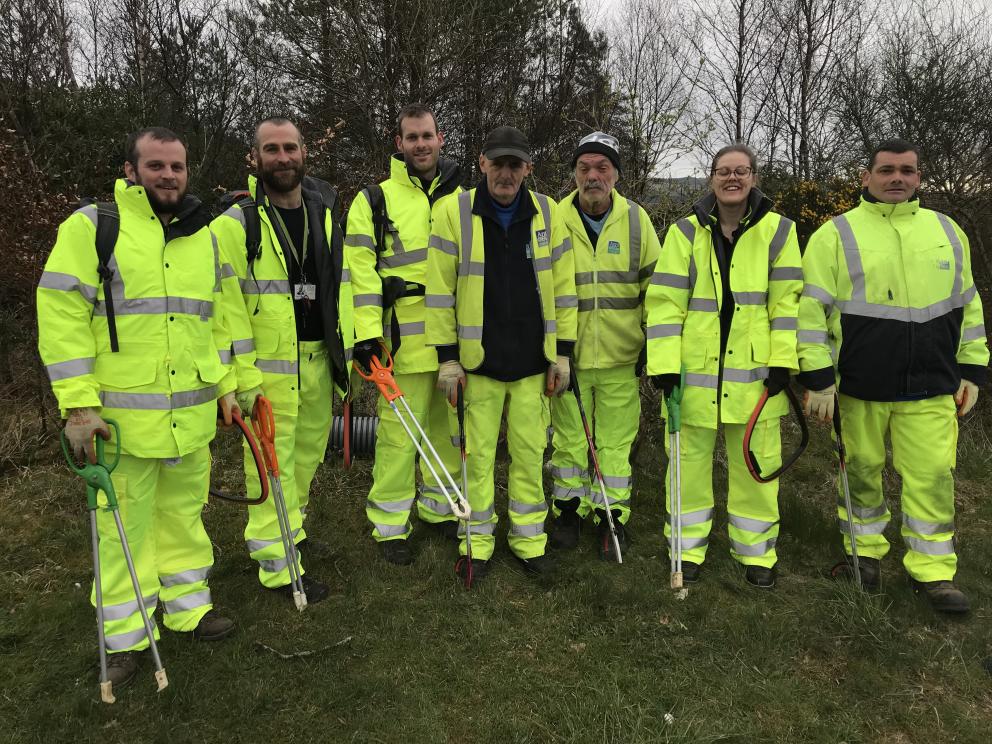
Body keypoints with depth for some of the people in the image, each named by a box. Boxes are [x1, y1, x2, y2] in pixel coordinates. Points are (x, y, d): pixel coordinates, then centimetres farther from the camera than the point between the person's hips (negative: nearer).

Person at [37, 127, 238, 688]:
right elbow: (62, 316, -9)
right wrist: (79, 404, -15)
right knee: (126, 525, 5)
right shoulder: (93, 226, -5)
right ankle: (126, 636, 21)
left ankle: (188, 605, 33)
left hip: (193, 414, 5)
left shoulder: (204, 236, 13)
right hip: (122, 416, -5)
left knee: (185, 512, 16)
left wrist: (226, 385, 15)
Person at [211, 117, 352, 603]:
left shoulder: (324, 213, 10)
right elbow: (227, 303, -11)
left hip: (319, 361, 6)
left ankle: (292, 528, 38)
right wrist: (244, 375, -16)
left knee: (308, 454, 18)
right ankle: (279, 563, 13)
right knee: (272, 465, 1)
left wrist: (345, 352, 12)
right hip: (269, 367, -6)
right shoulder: (235, 224, -8)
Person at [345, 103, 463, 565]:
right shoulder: (375, 199, 2)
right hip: (405, 339, -4)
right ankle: (389, 526, 14)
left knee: (449, 427, 14)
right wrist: (366, 333, -14)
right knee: (399, 434, -1)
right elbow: (360, 270, -5)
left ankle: (440, 508, 31)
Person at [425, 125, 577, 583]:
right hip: (478, 360, -1)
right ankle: (478, 541, 23)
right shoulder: (454, 211, -4)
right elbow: (440, 291, -4)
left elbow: (562, 288, 6)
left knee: (530, 452, 9)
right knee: (479, 453, 7)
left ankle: (529, 540, 25)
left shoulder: (547, 213, 2)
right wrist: (447, 357, -5)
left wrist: (562, 354, 3)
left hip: (533, 360, 2)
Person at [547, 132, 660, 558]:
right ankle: (569, 510, 28)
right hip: (568, 355, 0)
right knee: (568, 438, 11)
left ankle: (611, 515, 25)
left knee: (616, 440, 10)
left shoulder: (635, 220, 0)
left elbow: (654, 286, 8)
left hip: (621, 357, 0)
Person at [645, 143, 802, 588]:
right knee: (690, 460, 7)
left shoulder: (777, 230, 6)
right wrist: (664, 363, -10)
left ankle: (756, 552, 25)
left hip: (755, 372, 1)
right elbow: (665, 300, -2)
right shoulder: (686, 231, 3)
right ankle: (688, 547, 23)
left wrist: (783, 361, -4)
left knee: (756, 463, 8)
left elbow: (788, 301, 4)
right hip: (695, 369, 0)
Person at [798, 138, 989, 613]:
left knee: (932, 477, 3)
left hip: (931, 388, 3)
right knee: (861, 471, 10)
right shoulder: (836, 235, -2)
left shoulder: (946, 231, 12)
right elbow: (813, 308, -6)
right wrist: (818, 377, -11)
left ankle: (932, 572, 16)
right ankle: (865, 552, 29)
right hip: (859, 385, -2)